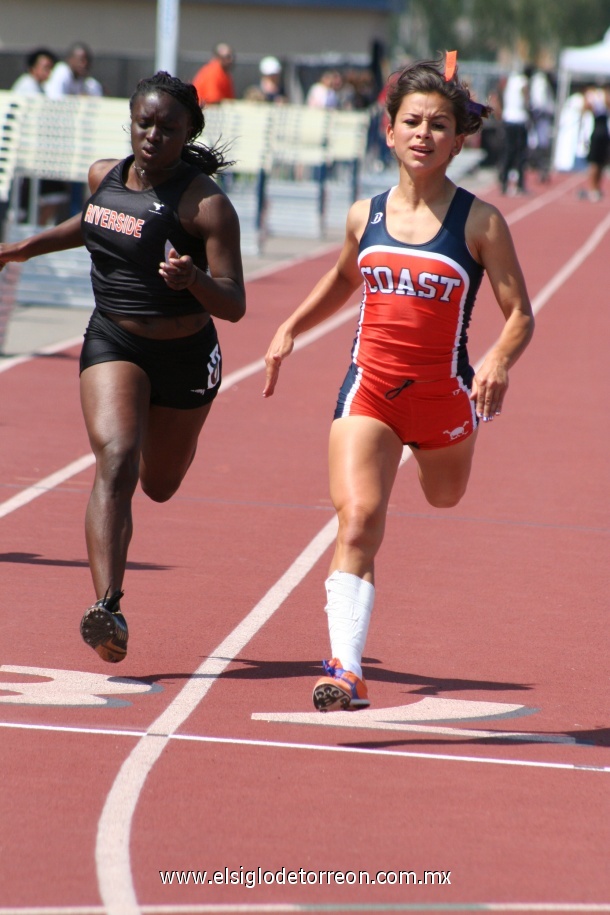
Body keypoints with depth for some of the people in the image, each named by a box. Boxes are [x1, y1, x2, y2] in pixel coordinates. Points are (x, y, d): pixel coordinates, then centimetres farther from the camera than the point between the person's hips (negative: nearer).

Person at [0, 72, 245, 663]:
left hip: (184, 357, -2)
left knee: (159, 485, 19)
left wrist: (193, 279, -40)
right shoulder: (105, 176, -2)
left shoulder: (206, 204, -18)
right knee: (116, 461, -23)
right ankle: (108, 607, -33)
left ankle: (177, 441, 60)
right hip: (112, 344, 2)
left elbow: (234, 306, -21)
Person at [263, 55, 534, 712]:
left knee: (444, 497, 26)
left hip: (442, 396, -1)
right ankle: (346, 671, -24)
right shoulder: (366, 217, 2)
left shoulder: (480, 223, -9)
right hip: (369, 388, 1)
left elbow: (520, 316, -8)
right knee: (358, 519, -18)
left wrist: (499, 361, -27)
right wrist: (290, 330, 12)